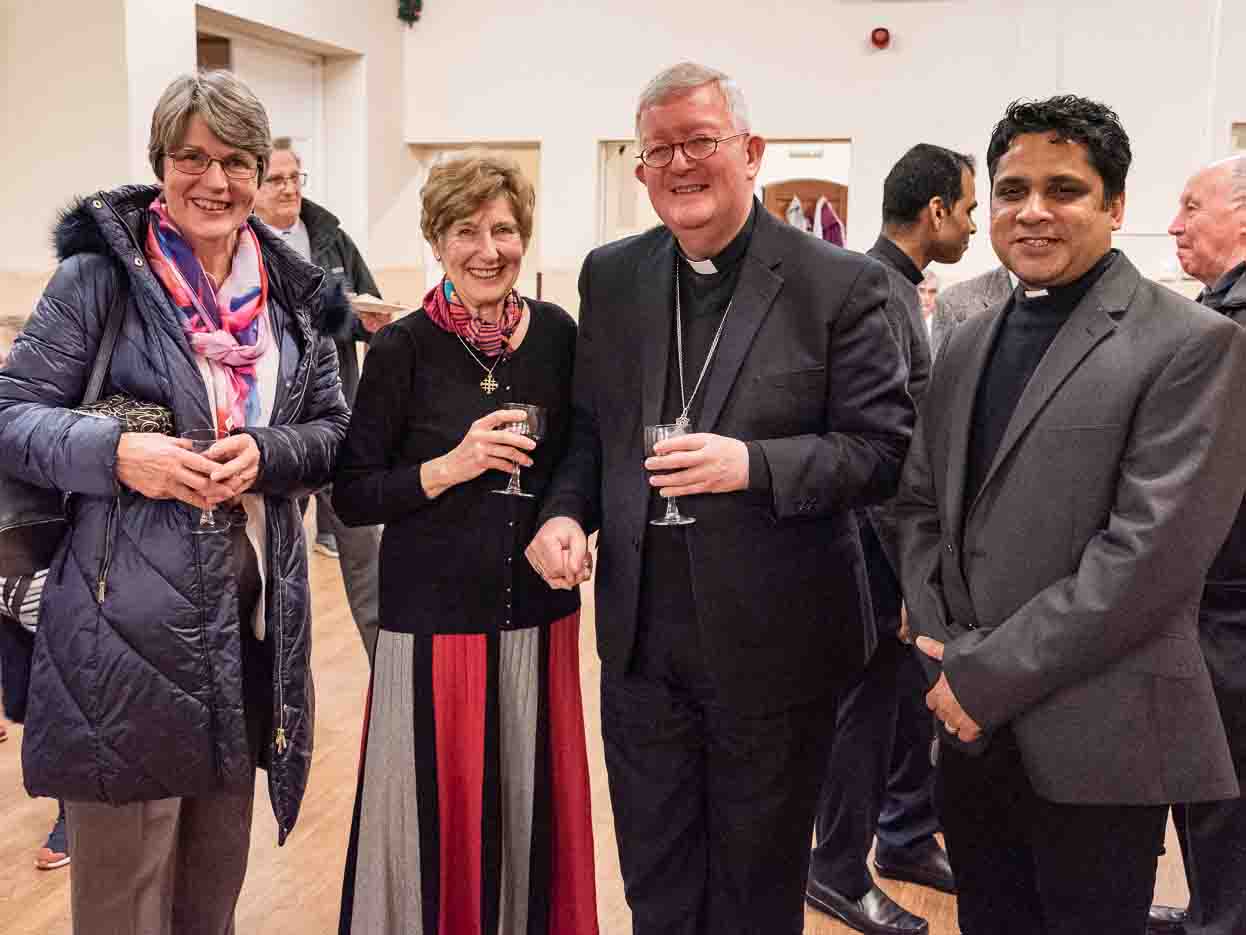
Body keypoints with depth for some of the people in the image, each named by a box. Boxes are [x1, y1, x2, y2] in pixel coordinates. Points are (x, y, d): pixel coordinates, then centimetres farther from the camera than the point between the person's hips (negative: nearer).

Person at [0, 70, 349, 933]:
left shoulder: (290, 292, 8)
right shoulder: (102, 273, -5)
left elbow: (335, 430, 10)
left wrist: (264, 454, -11)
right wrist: (117, 452, -22)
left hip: (254, 619, 5)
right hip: (130, 622, -4)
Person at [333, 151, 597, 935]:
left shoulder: (557, 333, 3)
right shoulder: (403, 349, -7)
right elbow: (351, 496, -6)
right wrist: (450, 467, -19)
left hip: (540, 612, 3)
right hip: (435, 616, -3)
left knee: (535, 805, 12)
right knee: (440, 811, 4)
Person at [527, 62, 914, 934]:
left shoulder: (839, 285, -9)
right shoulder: (611, 278, 5)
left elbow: (883, 450, -11)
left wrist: (754, 464, -25)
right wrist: (565, 510, -6)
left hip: (774, 646, -3)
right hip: (642, 640, 4)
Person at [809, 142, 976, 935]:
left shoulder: (896, 286, 11)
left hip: (904, 531, 10)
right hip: (878, 538, -9)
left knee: (914, 690, 18)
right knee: (870, 700, 3)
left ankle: (908, 838, 35)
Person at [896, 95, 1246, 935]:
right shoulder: (971, 343, 12)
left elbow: (1154, 548, -18)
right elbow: (921, 505, 12)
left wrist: (988, 675, -16)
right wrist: (944, 653, -4)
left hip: (1094, 738, -6)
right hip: (971, 724, 6)